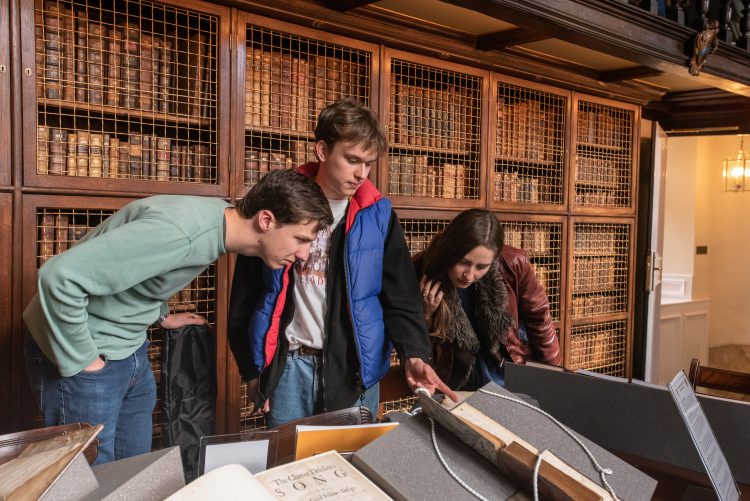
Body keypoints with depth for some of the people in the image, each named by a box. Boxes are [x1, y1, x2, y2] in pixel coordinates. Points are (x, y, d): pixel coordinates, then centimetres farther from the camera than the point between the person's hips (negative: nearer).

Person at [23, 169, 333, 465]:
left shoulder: (220, 216, -3)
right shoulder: (179, 231, -32)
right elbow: (61, 274, -32)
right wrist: (81, 360, -24)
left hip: (131, 351, 8)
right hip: (81, 353, -8)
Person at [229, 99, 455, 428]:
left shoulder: (378, 214, 0)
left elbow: (400, 294, 0)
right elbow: (245, 291, 4)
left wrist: (414, 354, -17)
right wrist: (251, 367, 3)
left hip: (354, 367, 1)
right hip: (288, 366, 0)